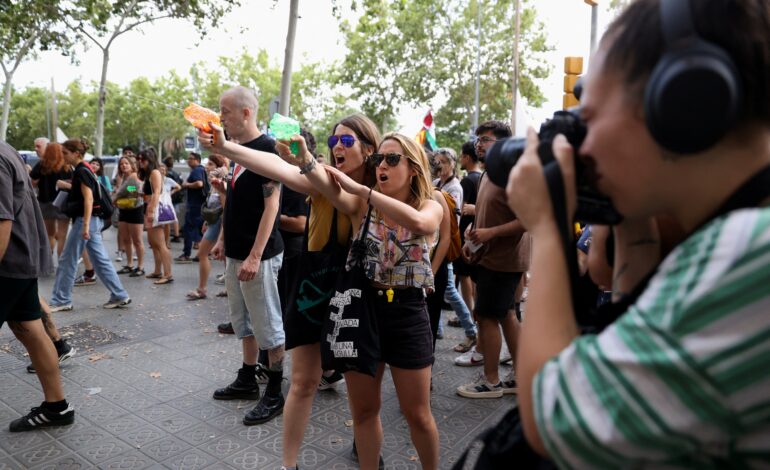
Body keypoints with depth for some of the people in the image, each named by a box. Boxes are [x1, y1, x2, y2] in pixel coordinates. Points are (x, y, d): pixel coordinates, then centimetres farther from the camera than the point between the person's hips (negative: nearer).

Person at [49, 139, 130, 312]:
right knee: (101, 260, 8)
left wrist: (85, 225, -26)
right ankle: (120, 296, 8)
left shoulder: (82, 171, -13)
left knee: (67, 261, 1)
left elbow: (89, 199, -22)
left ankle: (61, 301, 11)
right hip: (93, 220, 10)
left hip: (85, 220, -10)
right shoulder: (83, 170, 16)